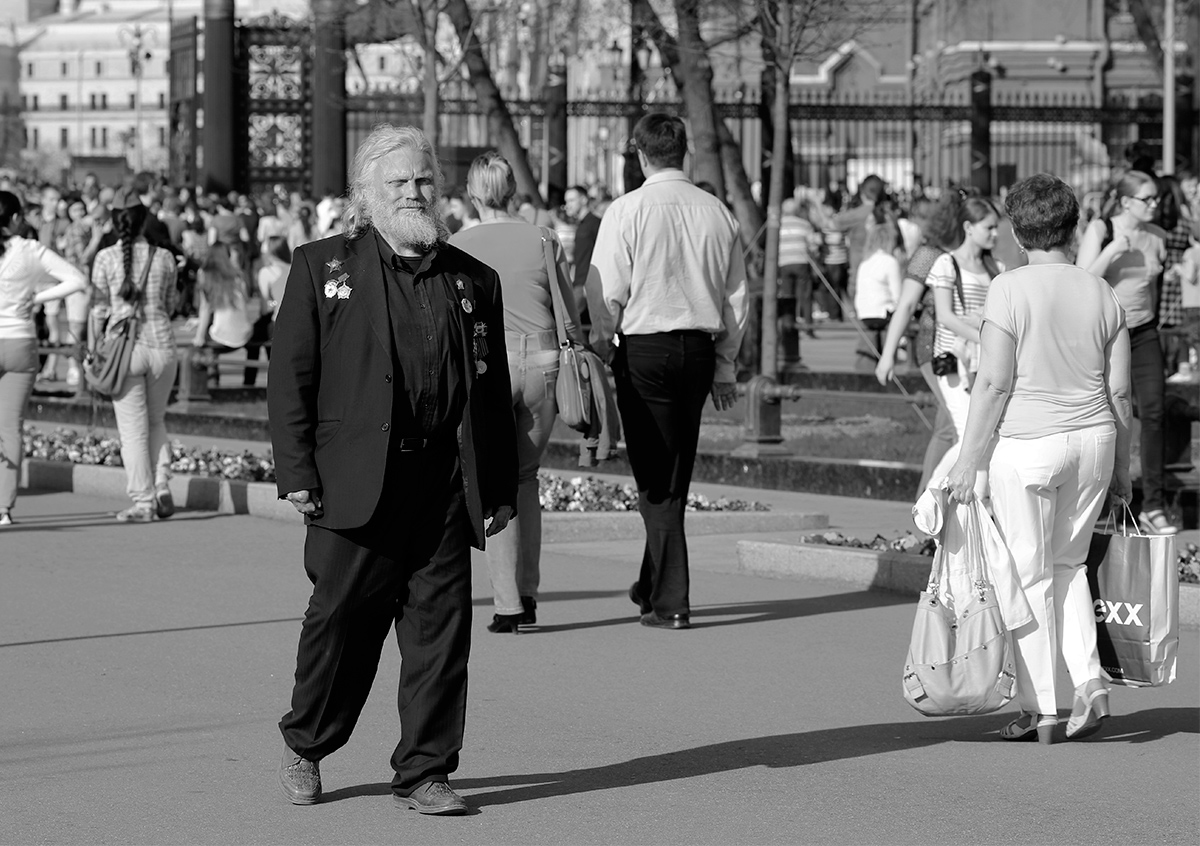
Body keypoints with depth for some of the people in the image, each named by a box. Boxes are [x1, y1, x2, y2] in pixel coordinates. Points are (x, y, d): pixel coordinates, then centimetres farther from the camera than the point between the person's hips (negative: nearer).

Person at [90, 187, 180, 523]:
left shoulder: (106, 258, -5)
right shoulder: (163, 258, 1)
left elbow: (99, 309, -4)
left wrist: (92, 352, 5)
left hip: (125, 346, -2)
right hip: (161, 344, 2)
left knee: (133, 429, 5)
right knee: (156, 420, 21)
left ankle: (143, 502, 4)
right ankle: (162, 491, 10)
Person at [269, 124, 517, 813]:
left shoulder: (474, 280, 13)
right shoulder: (321, 268, 5)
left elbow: (494, 395, 14)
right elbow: (291, 378, 2)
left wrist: (499, 491, 9)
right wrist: (297, 473, -6)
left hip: (446, 487, 3)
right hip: (357, 485, -2)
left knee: (441, 628, 1)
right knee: (342, 620, 4)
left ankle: (424, 772, 10)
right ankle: (305, 747, 25)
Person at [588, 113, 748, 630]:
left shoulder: (627, 211, -8)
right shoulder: (717, 213, 5)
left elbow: (608, 295, -9)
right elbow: (737, 298, 9)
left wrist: (603, 354, 3)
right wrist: (724, 366, 18)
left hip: (643, 347, -4)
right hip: (699, 348, 4)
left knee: (654, 480, 1)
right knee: (678, 476, 16)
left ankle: (670, 602, -2)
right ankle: (653, 585, 28)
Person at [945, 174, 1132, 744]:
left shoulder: (1009, 290, -10)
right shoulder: (1100, 293, 4)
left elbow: (994, 382, -12)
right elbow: (1120, 391, 7)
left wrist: (970, 458, -6)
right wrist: (1121, 467, 17)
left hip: (1029, 445, -5)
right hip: (1093, 440, 5)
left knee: (1031, 575, 4)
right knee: (1068, 564, 21)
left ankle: (1040, 711, 7)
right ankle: (1089, 681, 6)